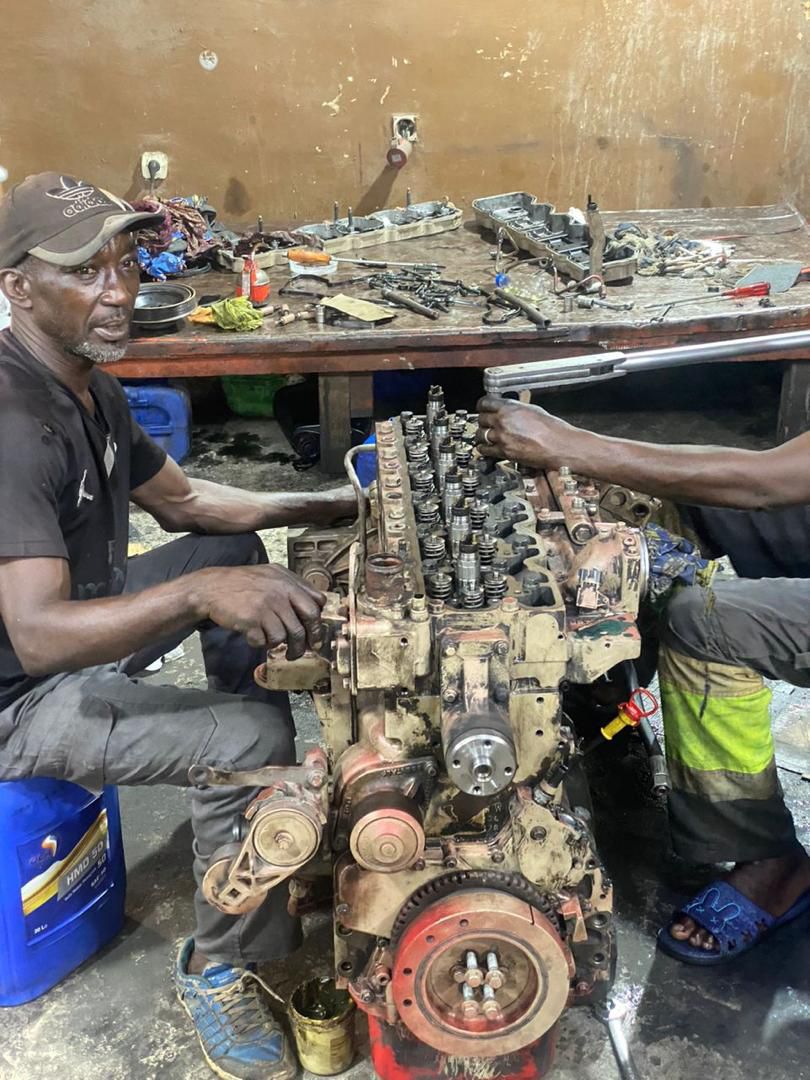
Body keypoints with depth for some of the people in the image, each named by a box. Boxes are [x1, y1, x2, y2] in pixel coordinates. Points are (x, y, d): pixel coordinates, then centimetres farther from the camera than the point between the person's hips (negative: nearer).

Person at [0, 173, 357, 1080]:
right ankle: (220, 970, -1)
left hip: (81, 626, 10)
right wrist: (200, 593, -50)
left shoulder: (91, 386, 1)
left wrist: (327, 506, 4)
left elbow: (183, 501, 12)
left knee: (237, 547, 15)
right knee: (253, 740, -25)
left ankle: (270, 801, 21)